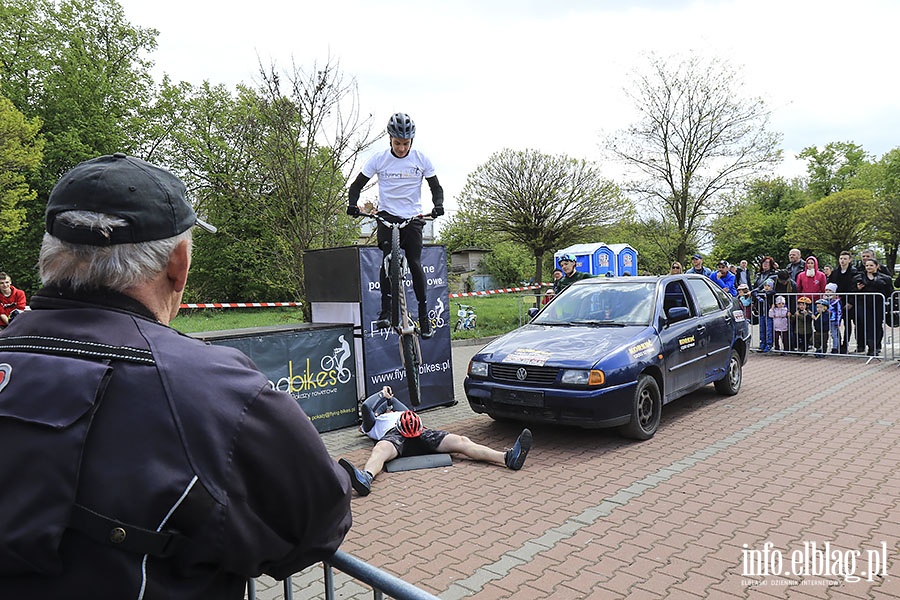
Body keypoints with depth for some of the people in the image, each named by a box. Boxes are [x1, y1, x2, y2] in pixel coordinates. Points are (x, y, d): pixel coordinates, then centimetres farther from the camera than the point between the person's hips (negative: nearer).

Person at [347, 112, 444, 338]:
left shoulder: (421, 159, 0)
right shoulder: (379, 159, -2)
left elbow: (436, 186, 7)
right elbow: (357, 184, 3)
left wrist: (438, 205, -13)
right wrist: (352, 204, -16)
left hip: (413, 218, 1)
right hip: (387, 216, 0)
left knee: (415, 264, -5)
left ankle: (424, 315, 7)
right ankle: (386, 311, -18)